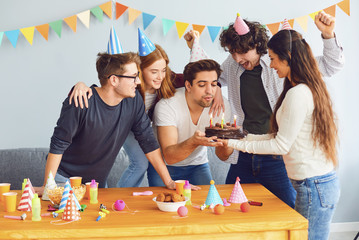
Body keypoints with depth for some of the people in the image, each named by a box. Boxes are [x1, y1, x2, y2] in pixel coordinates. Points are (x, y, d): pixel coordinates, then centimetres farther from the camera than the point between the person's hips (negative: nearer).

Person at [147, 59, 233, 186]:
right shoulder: (166, 106, -27)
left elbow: (222, 155, -11)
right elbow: (169, 157, -32)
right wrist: (194, 142, -50)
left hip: (197, 165, 3)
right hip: (164, 166, -3)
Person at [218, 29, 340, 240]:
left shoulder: (298, 93, -18)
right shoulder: (309, 89, 13)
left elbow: (282, 145, -15)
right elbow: (282, 136, 14)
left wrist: (239, 145, -8)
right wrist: (245, 137, 15)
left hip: (314, 187, -9)